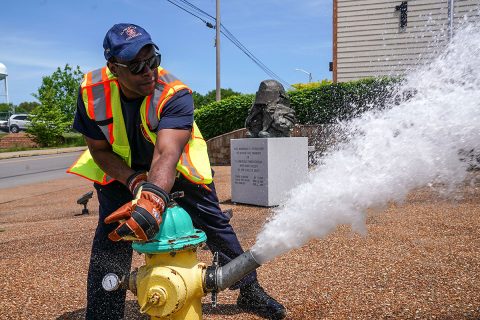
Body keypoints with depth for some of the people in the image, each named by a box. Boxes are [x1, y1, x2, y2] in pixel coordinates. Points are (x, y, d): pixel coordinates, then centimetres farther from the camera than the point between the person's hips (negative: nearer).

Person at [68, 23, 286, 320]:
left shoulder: (175, 94, -35)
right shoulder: (92, 91, -24)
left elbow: (166, 155, -48)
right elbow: (99, 150, -14)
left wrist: (152, 198, -66)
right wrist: (134, 182, -30)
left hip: (177, 165, -1)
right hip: (121, 168, 2)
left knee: (214, 223, 1)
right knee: (112, 232, -11)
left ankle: (250, 291, 21)